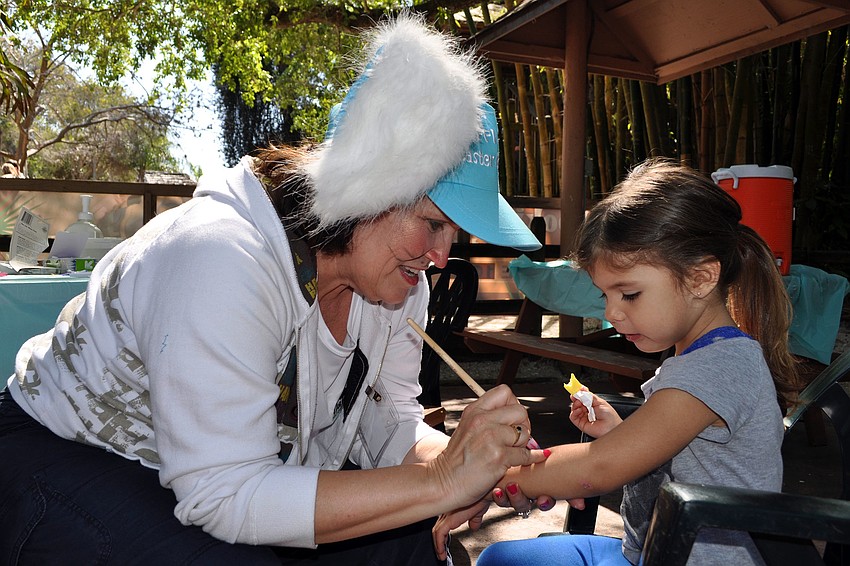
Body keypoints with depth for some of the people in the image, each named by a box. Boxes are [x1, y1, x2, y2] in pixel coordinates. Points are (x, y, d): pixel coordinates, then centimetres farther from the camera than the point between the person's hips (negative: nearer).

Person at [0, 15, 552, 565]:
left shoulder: (398, 284, -9)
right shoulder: (222, 259, -34)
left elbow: (390, 422, -4)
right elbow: (224, 495, -35)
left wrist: (475, 464, -24)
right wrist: (441, 482, -37)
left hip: (254, 463, 6)